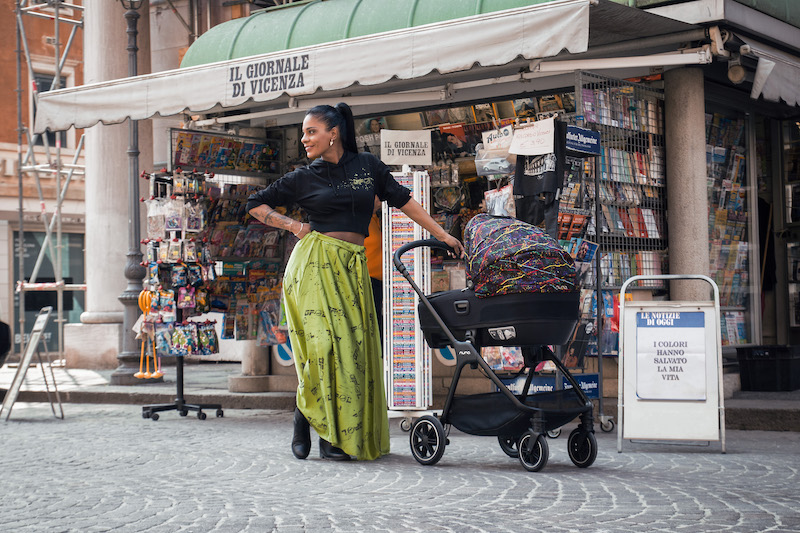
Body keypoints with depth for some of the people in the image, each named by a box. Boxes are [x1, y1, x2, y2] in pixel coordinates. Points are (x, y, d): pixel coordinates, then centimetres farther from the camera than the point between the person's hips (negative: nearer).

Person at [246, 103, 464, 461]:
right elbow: (256, 205, 16)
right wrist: (293, 226, 4)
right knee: (321, 340, -13)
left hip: (352, 267, 2)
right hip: (314, 262, -2)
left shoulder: (368, 166, 10)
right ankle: (304, 418, 3)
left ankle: (339, 434, 4)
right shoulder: (304, 179, 7)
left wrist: (443, 236, 12)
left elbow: (403, 200, 13)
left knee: (351, 344, -3)